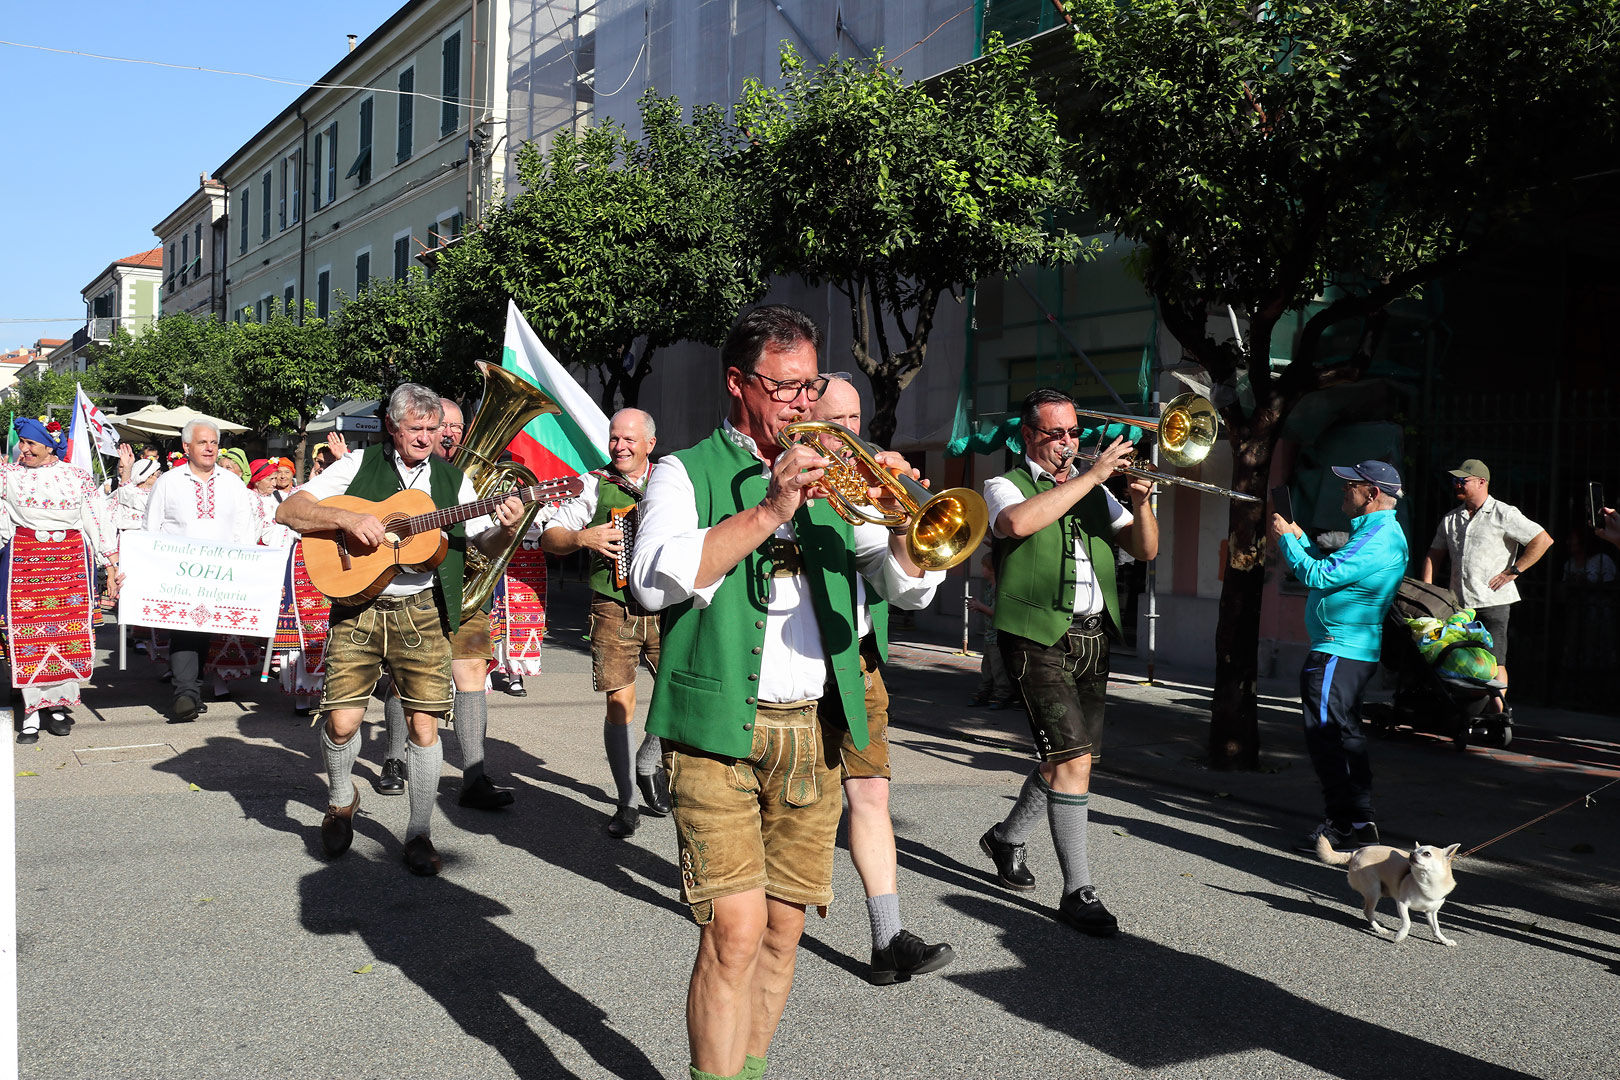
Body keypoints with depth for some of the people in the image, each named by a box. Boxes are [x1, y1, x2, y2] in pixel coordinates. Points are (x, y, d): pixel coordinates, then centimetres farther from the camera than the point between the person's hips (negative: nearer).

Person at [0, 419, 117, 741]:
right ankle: (32, 710, 2)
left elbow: (97, 519, 7)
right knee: (27, 634, -4)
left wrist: (113, 562, 3)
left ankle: (58, 705, 9)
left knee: (69, 631, -3)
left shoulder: (76, 476, 7)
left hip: (71, 560, 0)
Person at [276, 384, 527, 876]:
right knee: (341, 721, -6)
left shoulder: (451, 477, 10)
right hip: (357, 608, -1)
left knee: (424, 724, -3)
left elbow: (484, 541, 9)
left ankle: (419, 835, 12)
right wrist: (346, 518, -17)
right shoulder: (361, 465, 4)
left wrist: (506, 529, -14)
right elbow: (287, 511, -2)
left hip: (422, 613, 1)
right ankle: (341, 799, 26)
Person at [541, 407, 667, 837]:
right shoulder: (594, 485, 5)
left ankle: (648, 764, 26)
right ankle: (627, 803, 10)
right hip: (614, 611, -2)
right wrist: (582, 537, -13)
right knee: (620, 703, -4)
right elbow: (548, 538, 5)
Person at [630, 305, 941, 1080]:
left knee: (782, 929, 10)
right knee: (734, 931, -12)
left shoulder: (831, 478, 15)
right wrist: (768, 511, -21)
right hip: (717, 729, -4)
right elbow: (654, 579, -16)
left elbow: (908, 588, 9)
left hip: (813, 731, 5)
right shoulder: (688, 473, 3)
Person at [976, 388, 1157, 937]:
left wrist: (1139, 502, -8)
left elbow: (1146, 549, 12)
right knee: (1073, 758, -14)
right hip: (1038, 639, -6)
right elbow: (1018, 522, -25)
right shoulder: (1005, 487, 1)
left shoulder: (1094, 492, 18)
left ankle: (1007, 838, 37)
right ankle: (1078, 891, -5)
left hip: (1093, 639, 6)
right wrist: (1091, 475, -21)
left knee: (1066, 759, 13)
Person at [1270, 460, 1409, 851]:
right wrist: (1299, 538, 16)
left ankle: (1345, 822, -2)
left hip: (1339, 653, -11)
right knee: (1344, 736, 17)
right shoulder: (1375, 531, 16)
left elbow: (1319, 576, -22)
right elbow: (1331, 571, 23)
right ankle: (1361, 822, 25)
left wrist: (1286, 539, -10)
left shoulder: (1379, 540, -19)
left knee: (1326, 735, -7)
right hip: (1351, 649, 11)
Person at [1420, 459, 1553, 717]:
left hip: (1492, 601, -5)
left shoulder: (1504, 514, -2)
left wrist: (1513, 571, -8)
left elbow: (1543, 540, -6)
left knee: (1494, 661, -9)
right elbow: (1433, 555, 21)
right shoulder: (1450, 519, 16)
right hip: (1458, 604, 6)